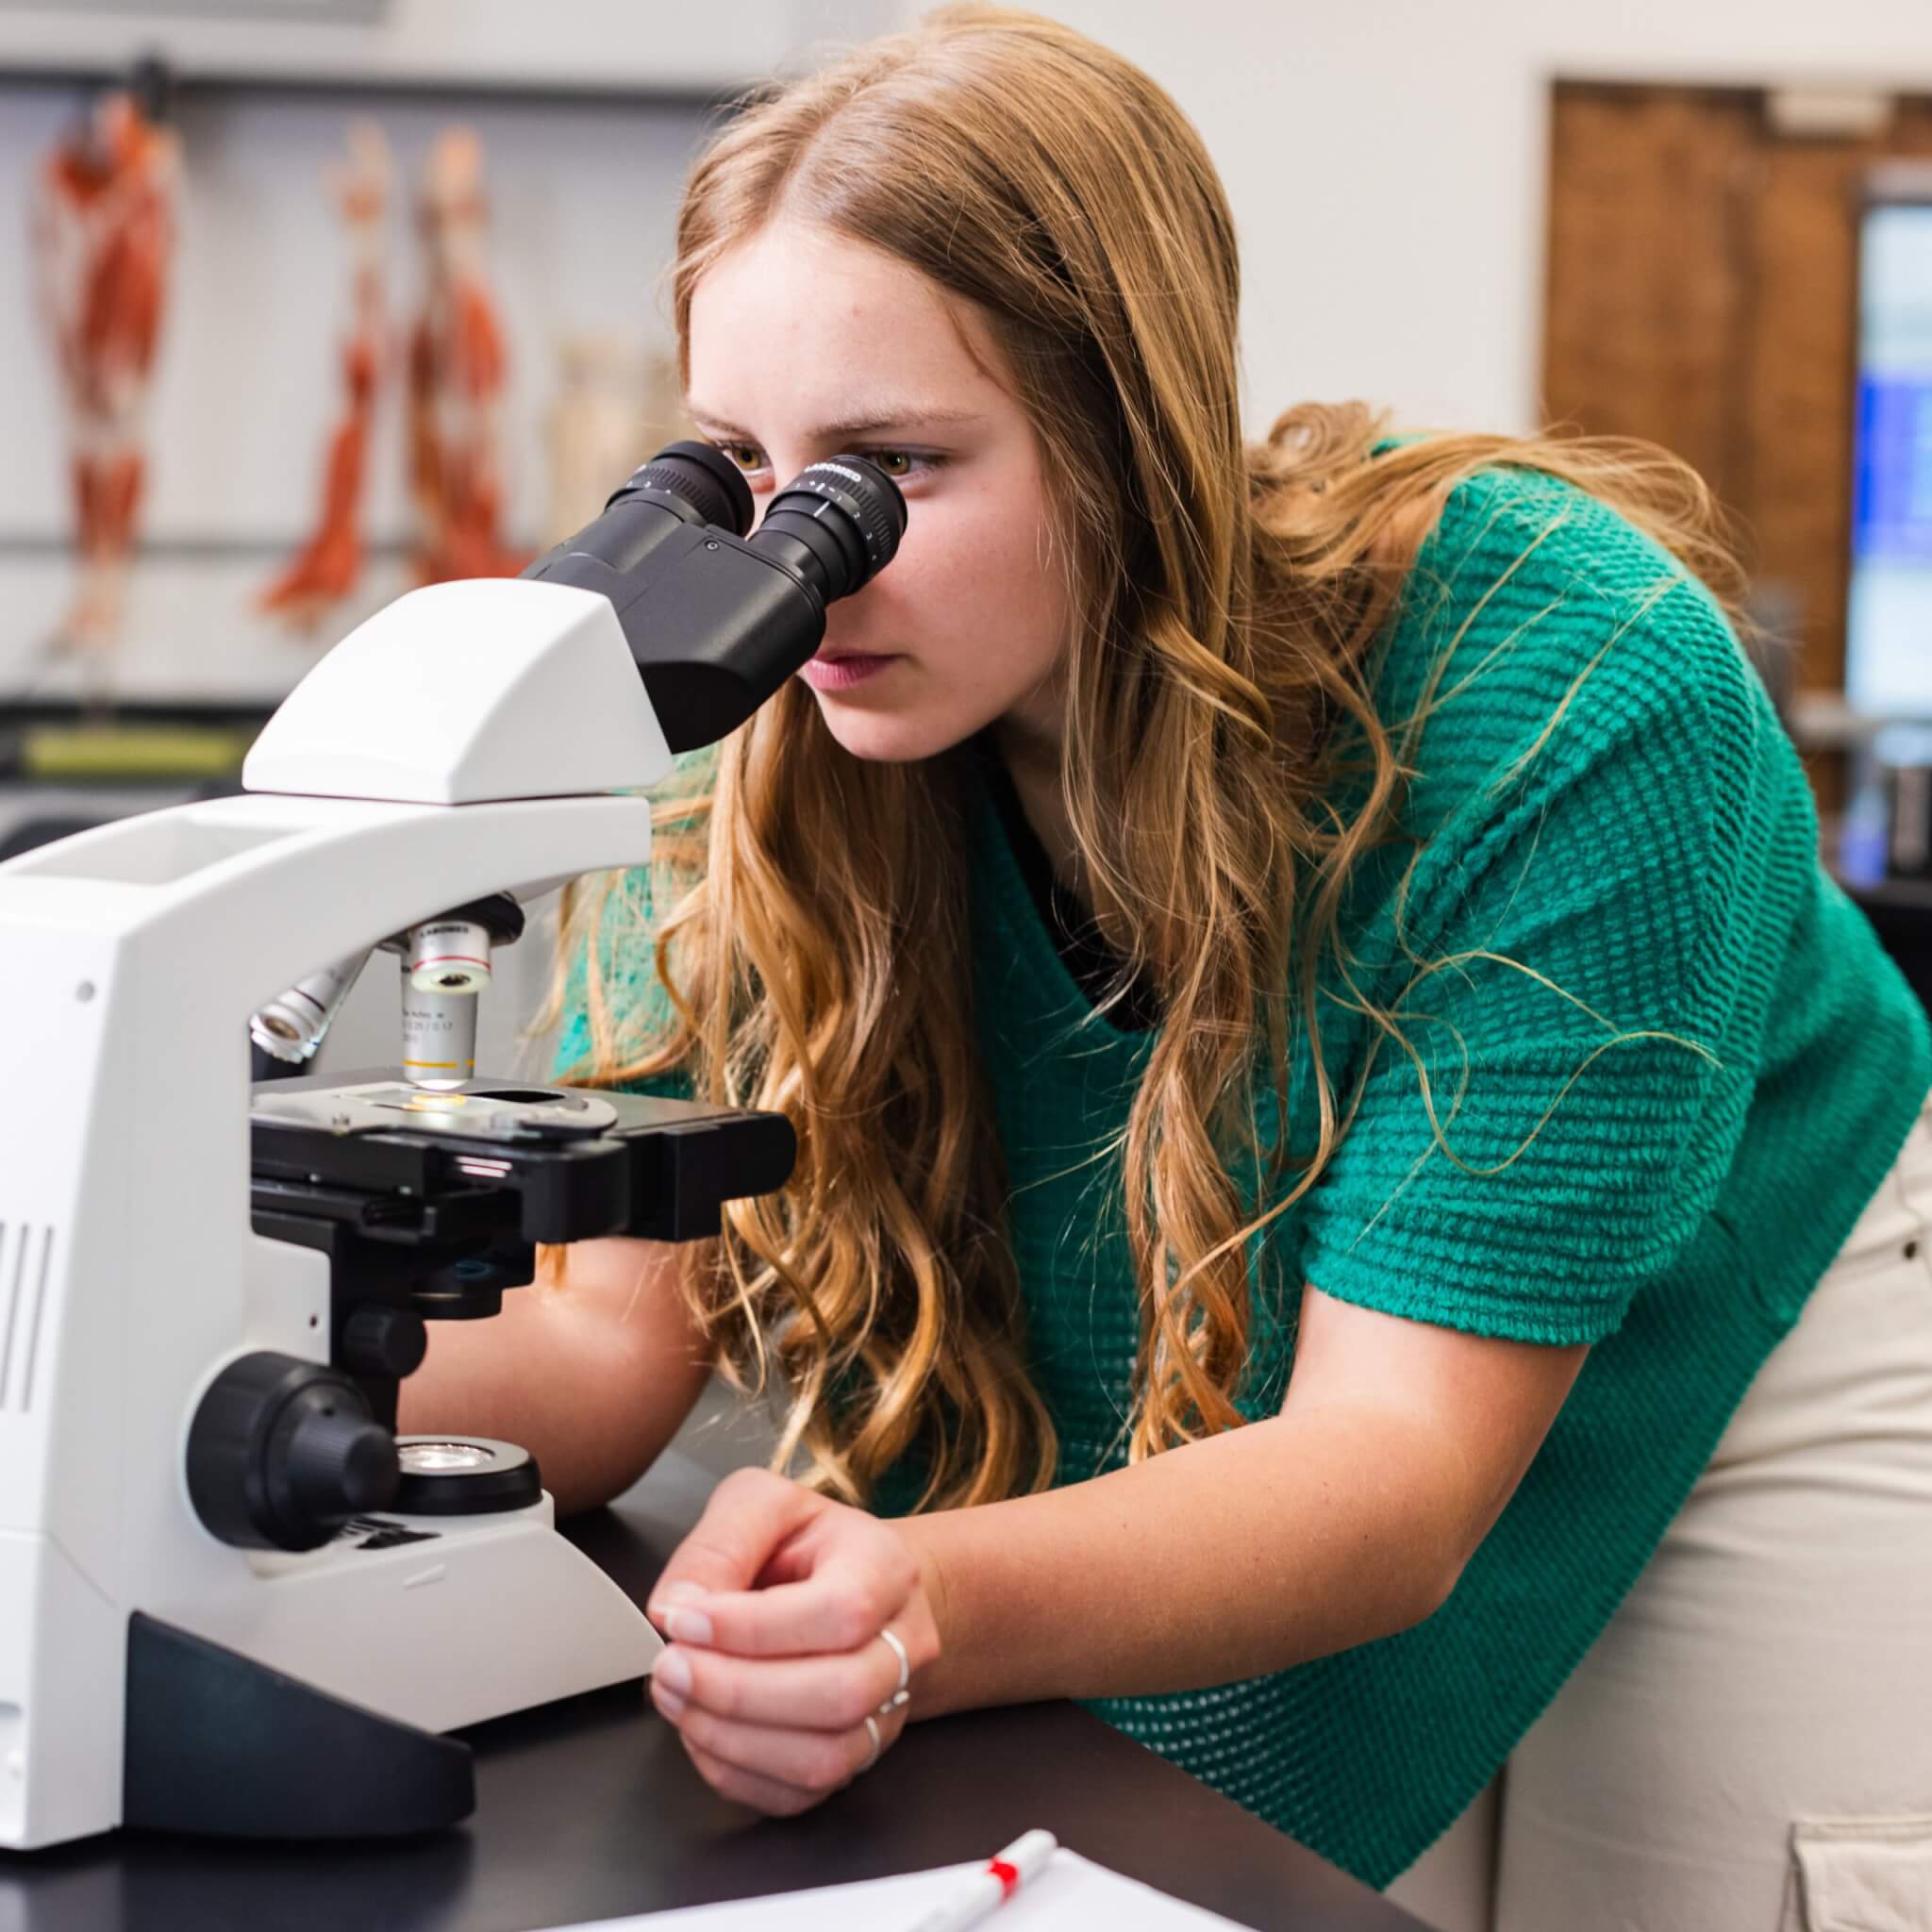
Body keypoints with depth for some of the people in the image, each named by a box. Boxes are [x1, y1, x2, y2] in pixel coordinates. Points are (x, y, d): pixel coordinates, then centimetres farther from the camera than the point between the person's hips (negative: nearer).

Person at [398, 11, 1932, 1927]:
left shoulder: (1569, 691, -34)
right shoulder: (765, 727, -21)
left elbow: (1397, 1459, -36)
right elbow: (619, 1338, -20)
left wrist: (931, 1617, -55)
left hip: (1705, 1393, -2)